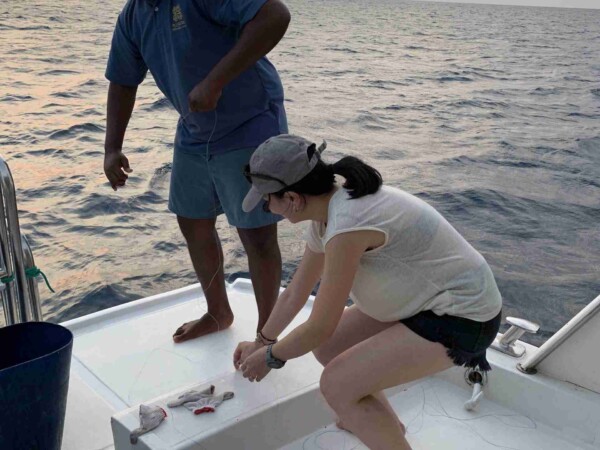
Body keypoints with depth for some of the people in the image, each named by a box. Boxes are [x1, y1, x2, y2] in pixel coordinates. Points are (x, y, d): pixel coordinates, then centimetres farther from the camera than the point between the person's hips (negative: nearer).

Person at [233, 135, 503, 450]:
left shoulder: (345, 226, -29)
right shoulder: (326, 214, 0)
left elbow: (320, 326, -19)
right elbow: (295, 293, 13)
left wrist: (269, 357, -2)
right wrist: (261, 342, 23)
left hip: (462, 317, -9)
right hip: (430, 300, 9)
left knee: (337, 385, -15)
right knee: (327, 346, 11)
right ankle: (382, 422, 33)